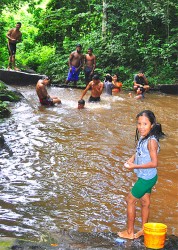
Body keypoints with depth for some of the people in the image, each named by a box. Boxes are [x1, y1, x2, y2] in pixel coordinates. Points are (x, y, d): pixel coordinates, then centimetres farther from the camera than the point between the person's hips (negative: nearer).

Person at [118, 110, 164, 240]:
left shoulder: (151, 141, -27)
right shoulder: (143, 137, -1)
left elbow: (154, 163, -28)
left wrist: (135, 166, -23)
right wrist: (131, 159, -2)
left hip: (147, 178, -8)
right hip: (145, 176, 8)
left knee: (130, 200, 3)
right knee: (145, 202, 20)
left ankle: (130, 232, 16)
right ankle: (144, 229, 37)